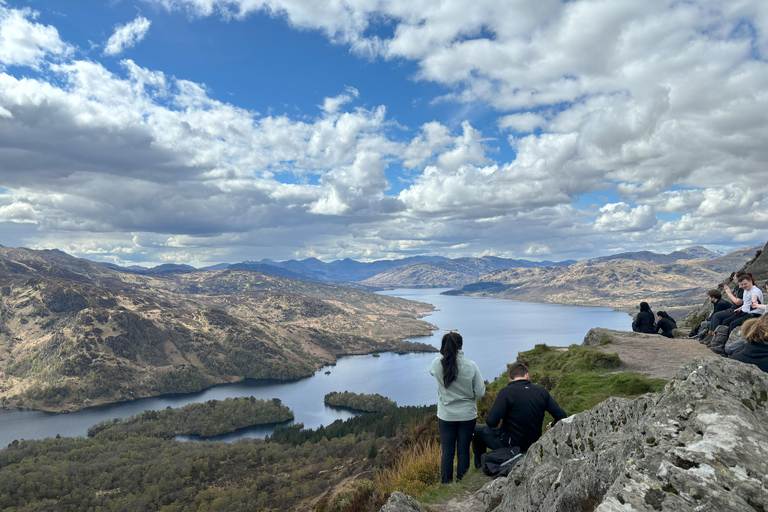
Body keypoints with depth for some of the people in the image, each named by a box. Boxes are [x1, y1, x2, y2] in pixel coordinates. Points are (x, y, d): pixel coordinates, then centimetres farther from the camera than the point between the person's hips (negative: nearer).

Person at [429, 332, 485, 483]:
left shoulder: (438, 364, -14)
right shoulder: (471, 366, -17)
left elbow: (431, 371, 12)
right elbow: (480, 393, -9)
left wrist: (444, 355, 17)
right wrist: (483, 385, 11)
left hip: (445, 416, 1)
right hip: (467, 415, 0)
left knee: (447, 453, 12)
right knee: (463, 452, 13)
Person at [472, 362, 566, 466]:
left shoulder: (506, 392, -19)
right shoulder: (541, 391, -5)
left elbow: (491, 422, -23)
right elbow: (561, 416, -4)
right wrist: (553, 425, 17)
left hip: (508, 445, -6)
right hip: (532, 445, 6)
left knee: (477, 429, 18)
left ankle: (480, 464, 34)